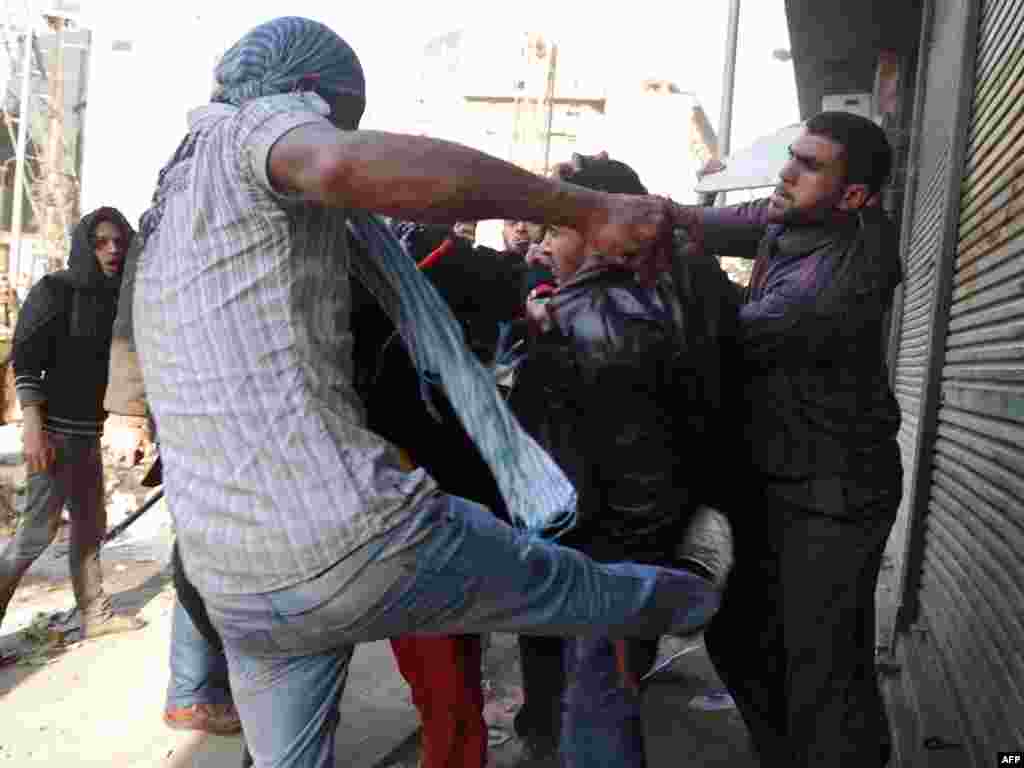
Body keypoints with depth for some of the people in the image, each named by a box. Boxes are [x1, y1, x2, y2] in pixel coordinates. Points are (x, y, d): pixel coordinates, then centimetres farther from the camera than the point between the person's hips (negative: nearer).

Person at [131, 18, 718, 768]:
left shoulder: (167, 229, 21)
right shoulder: (266, 118, -5)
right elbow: (346, 166, -32)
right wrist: (591, 210, -29)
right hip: (360, 547, -7)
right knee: (560, 583, 21)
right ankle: (671, 601, 51)